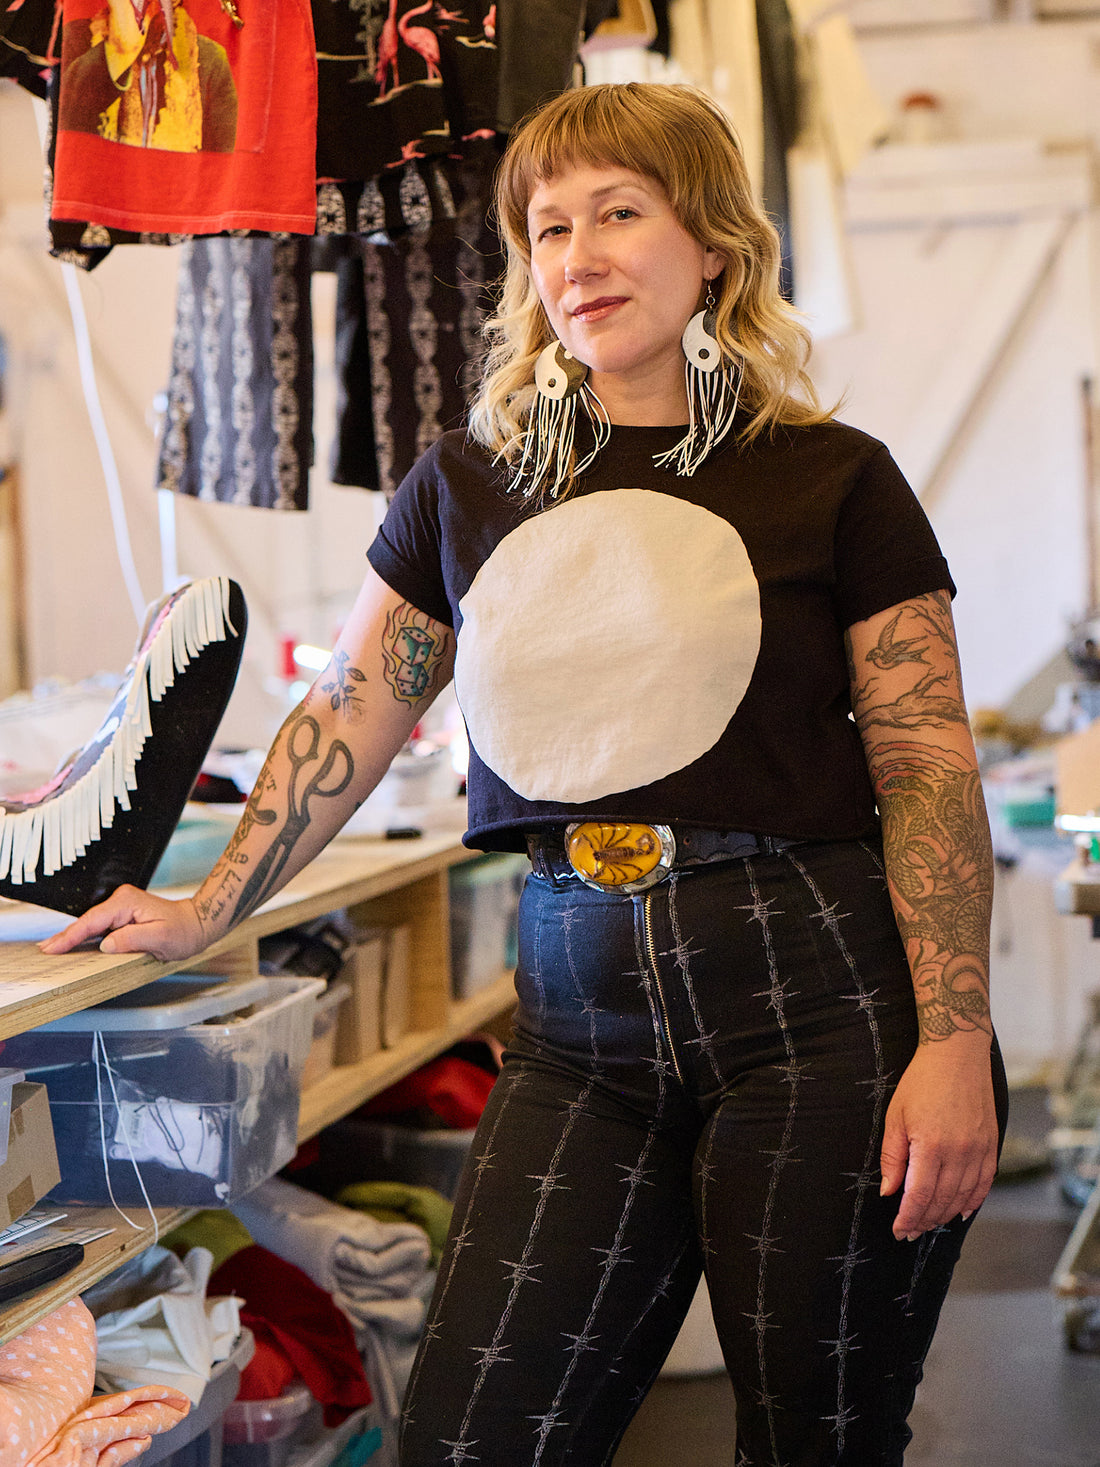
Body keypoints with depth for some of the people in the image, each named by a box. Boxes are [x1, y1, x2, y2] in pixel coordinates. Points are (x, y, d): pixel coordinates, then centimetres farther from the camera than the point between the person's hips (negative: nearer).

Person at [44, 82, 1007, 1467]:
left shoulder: (831, 480, 1)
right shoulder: (465, 485, 12)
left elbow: (929, 769, -1)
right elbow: (349, 716, 19)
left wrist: (956, 1043, -9)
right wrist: (207, 911, 19)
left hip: (815, 1002, -3)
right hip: (579, 1010, 3)